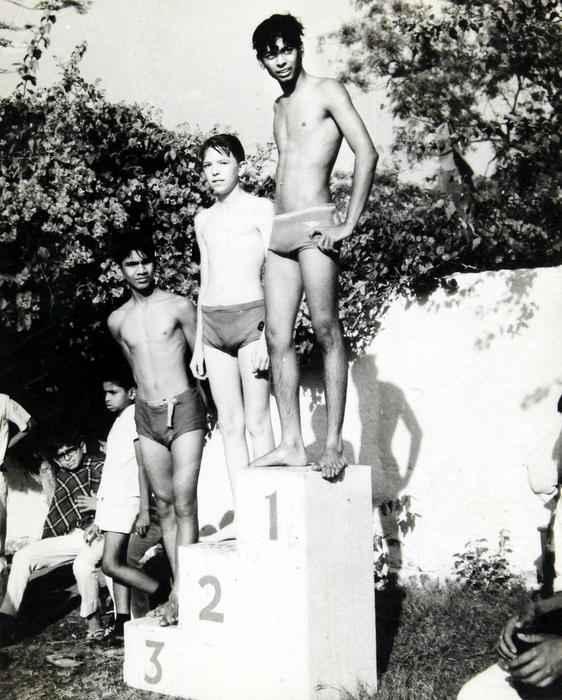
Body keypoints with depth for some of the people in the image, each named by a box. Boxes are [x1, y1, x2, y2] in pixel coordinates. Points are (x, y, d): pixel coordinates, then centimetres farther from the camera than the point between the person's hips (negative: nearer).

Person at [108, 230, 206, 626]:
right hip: (146, 416, 4)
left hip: (184, 409, -4)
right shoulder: (117, 321, 9)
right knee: (164, 504, 5)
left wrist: (212, 407, 8)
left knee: (184, 502, -9)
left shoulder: (180, 307, -2)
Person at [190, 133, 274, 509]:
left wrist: (267, 336, -14)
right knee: (229, 424, 5)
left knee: (256, 421, -6)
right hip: (213, 324, 6)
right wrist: (198, 343, 16)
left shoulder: (261, 209, 1)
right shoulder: (203, 219, 19)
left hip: (251, 317, -5)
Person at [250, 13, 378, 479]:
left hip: (314, 223, -7)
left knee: (327, 330, -10)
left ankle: (334, 442, -8)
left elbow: (367, 153, -9)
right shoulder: (279, 107, 22)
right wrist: (277, 222, 18)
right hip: (279, 230, 7)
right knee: (278, 338, 0)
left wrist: (350, 224, -15)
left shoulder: (326, 92, 1)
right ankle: (291, 443, 2)